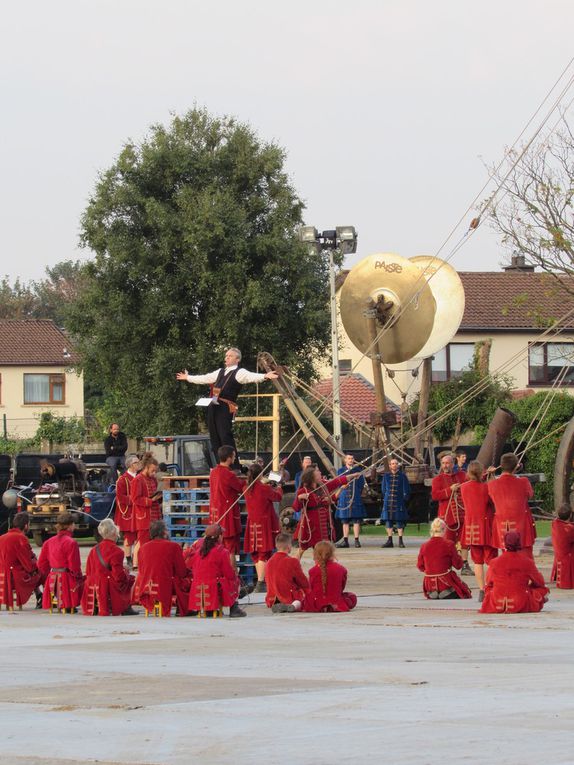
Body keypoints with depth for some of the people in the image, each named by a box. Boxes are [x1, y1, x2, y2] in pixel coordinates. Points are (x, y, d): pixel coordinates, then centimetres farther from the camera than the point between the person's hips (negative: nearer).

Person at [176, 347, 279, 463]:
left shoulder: (240, 372, -1)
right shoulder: (221, 371, 23)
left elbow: (251, 376, -20)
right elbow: (205, 378, 36)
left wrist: (265, 376, -40)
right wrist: (188, 377, 47)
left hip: (226, 408, -8)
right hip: (214, 407, 8)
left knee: (226, 438, -14)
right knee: (215, 438, 9)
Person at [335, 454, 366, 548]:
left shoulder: (358, 470, 9)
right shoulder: (340, 471, 12)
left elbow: (362, 484, 6)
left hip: (356, 498, -1)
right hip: (344, 498, 1)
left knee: (356, 520, -3)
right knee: (345, 521, 3)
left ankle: (356, 540, -1)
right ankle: (345, 541, 6)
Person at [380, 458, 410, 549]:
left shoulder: (402, 476, 2)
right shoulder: (386, 476, 9)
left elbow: (406, 490, 5)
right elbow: (383, 489, 19)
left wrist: (404, 498, 0)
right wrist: (386, 497, 14)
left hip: (399, 502, -3)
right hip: (388, 502, 3)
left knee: (399, 521, -2)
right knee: (388, 521, 3)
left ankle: (400, 541, 4)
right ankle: (389, 540, 9)